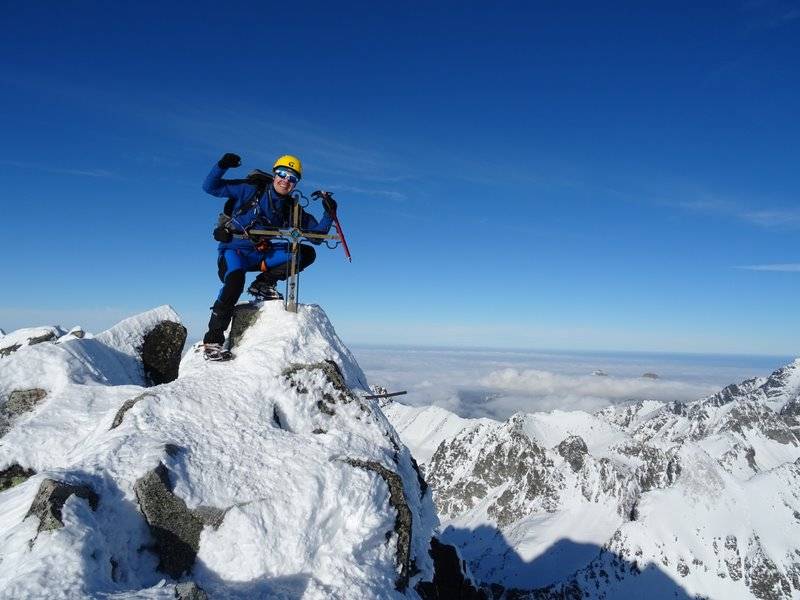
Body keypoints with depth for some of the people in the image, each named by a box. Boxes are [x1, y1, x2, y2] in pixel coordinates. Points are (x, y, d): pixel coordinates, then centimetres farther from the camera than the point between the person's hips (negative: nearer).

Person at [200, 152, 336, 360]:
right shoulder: (251, 190, -6)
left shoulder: (291, 209, 3)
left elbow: (317, 235, 2)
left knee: (306, 253, -9)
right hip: (233, 249, -4)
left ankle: (263, 284, -6)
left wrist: (328, 215, -14)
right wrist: (222, 166, -24)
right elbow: (210, 187, -7)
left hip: (261, 255, 5)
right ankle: (212, 340, -26)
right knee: (235, 281, -36)